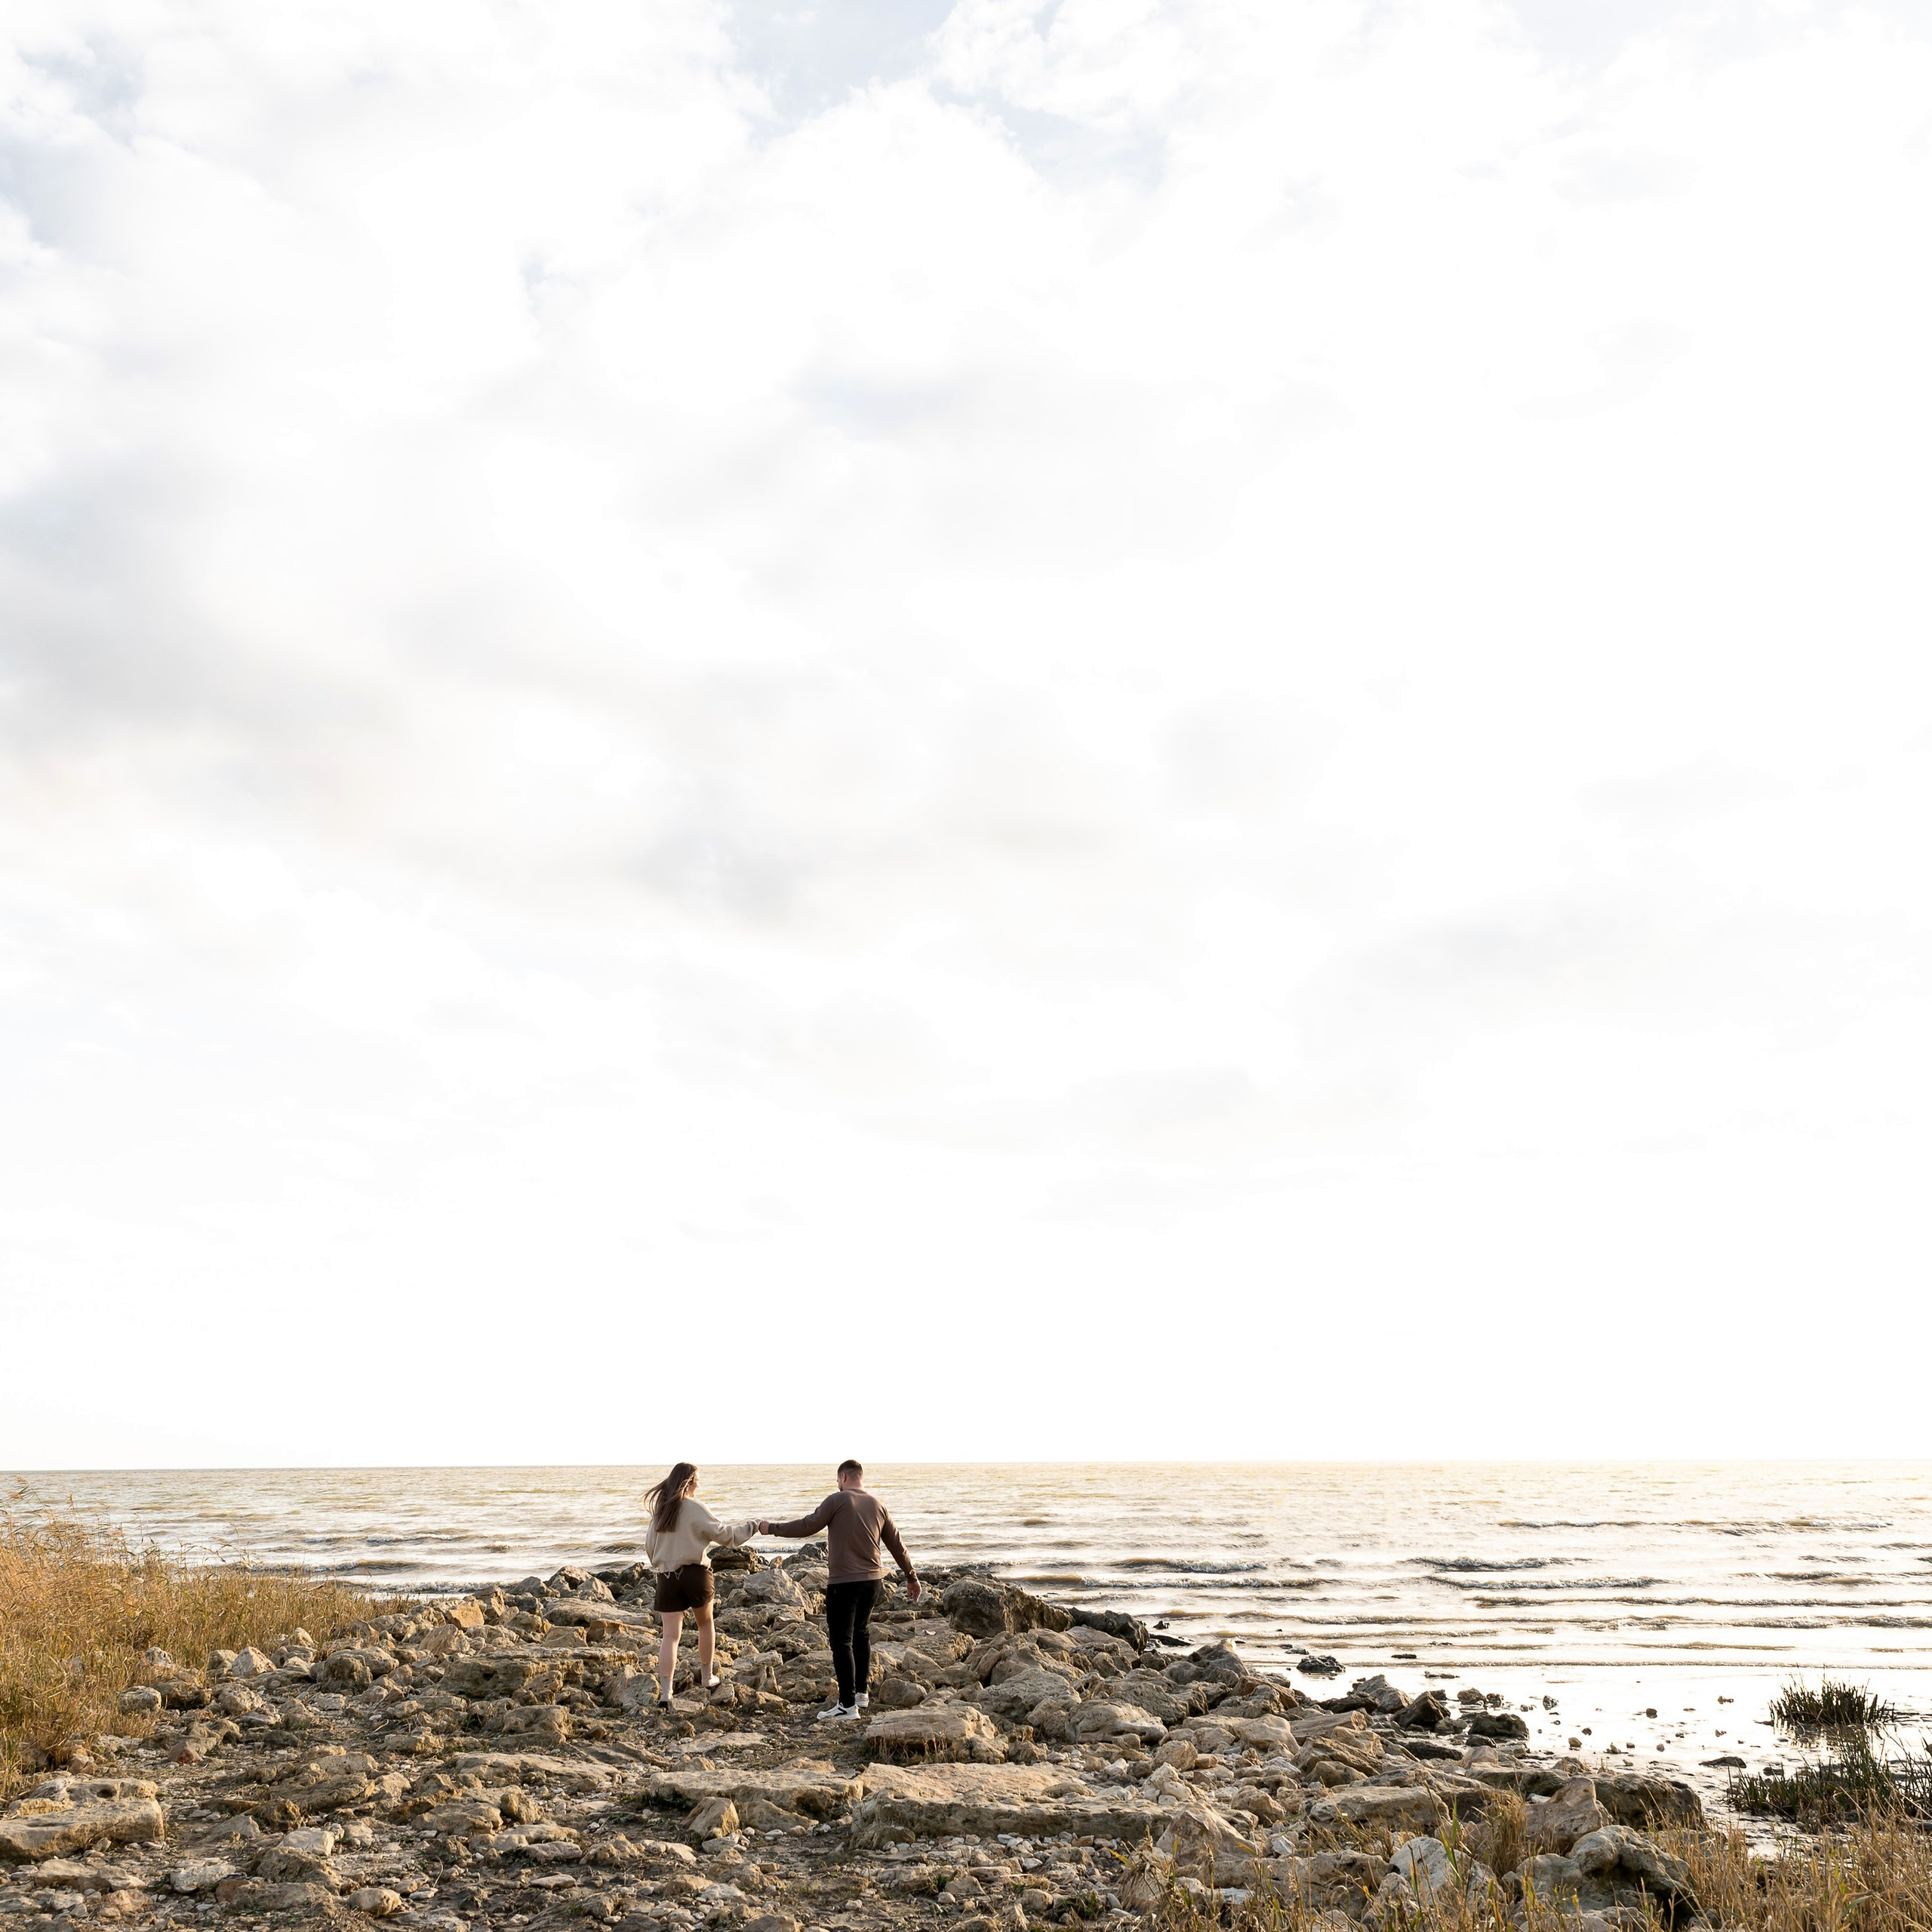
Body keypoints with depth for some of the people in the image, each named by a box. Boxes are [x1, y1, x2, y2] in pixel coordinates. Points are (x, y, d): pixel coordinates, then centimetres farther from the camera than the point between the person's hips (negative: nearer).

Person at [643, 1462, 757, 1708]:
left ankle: (664, 1693, -12)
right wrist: (751, 1528, 1)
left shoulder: (660, 1509, 7)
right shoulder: (694, 1508, -10)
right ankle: (707, 1677, 31)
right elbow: (721, 1533, -9)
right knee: (705, 1624, 21)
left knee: (671, 1636, 0)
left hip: (666, 1577, 3)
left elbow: (649, 1545, 12)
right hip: (695, 1574, -3)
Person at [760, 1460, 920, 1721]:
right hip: (873, 1580, 7)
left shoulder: (837, 1500, -9)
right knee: (860, 1633, 23)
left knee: (842, 1641, -3)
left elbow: (807, 1526, -7)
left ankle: (848, 1704, -5)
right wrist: (911, 1576, 23)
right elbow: (896, 1544, 13)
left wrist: (772, 1529, 4)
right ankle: (861, 1692, 29)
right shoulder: (878, 1505, 8)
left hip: (844, 1582, -7)